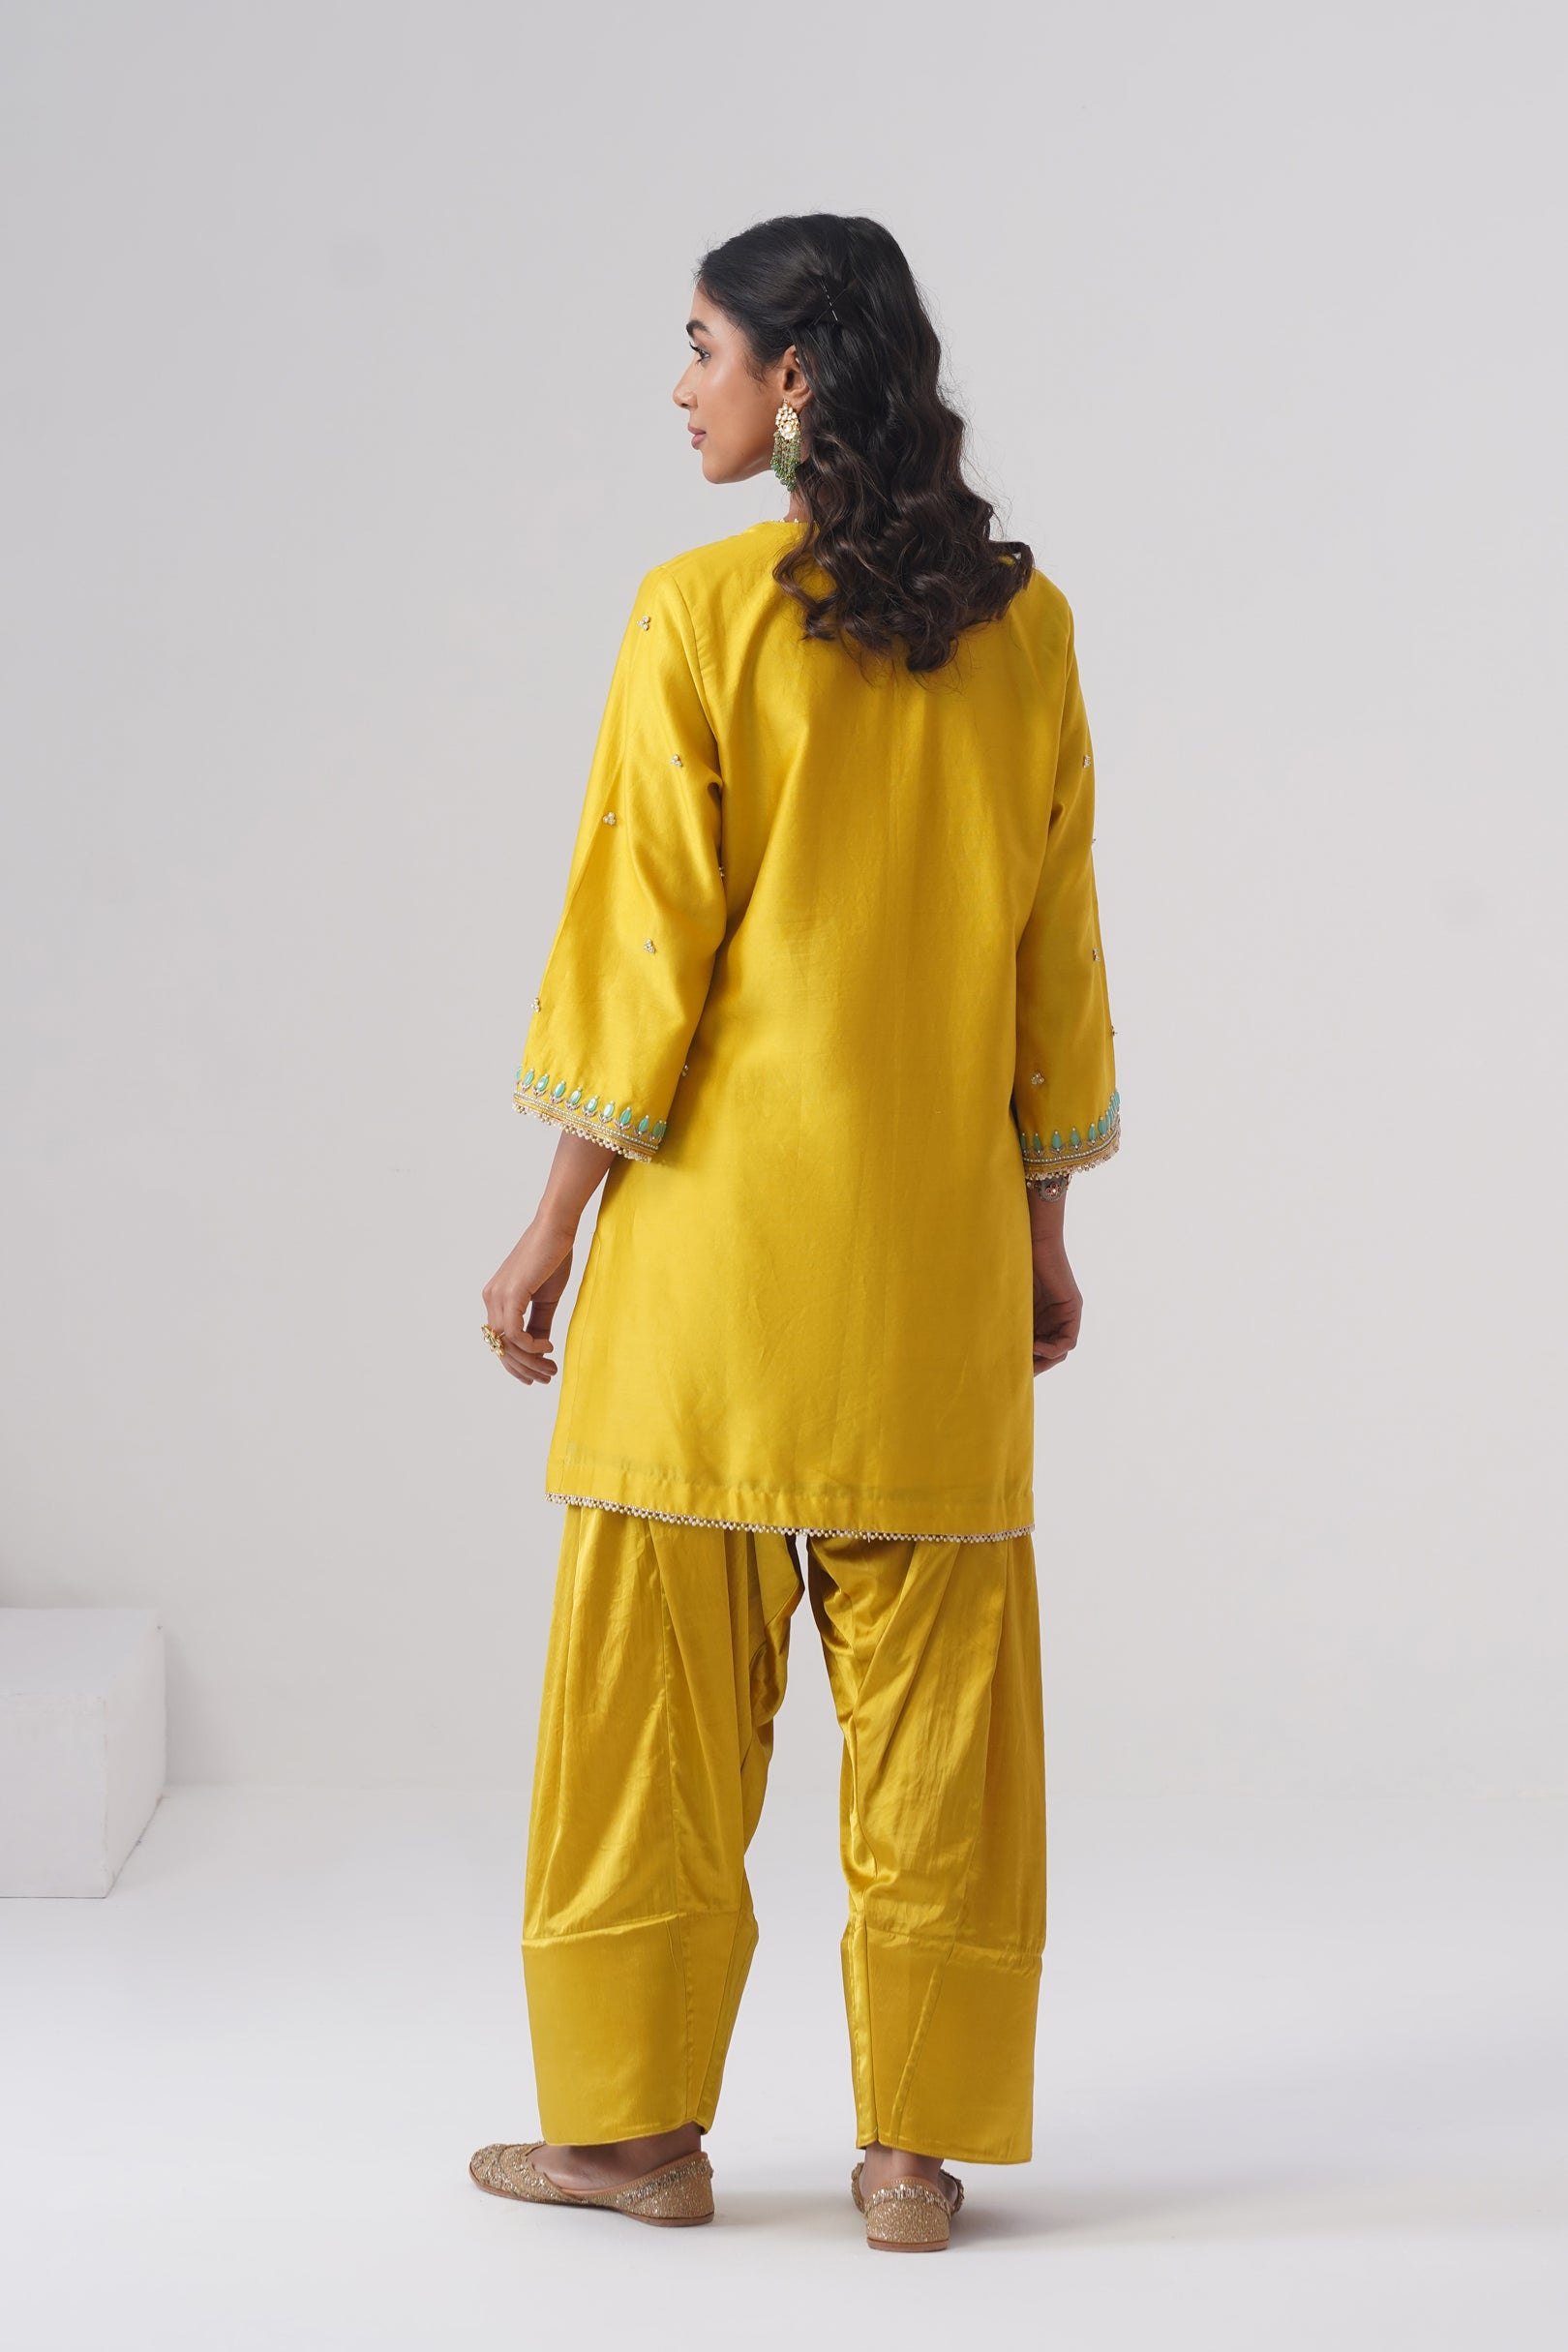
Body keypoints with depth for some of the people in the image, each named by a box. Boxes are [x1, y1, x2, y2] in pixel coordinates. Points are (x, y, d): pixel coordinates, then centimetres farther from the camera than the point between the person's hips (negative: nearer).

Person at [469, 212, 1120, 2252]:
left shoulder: (701, 615, -9)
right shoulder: (1026, 626, 4)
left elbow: (648, 946, -9)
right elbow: (1055, 956, 7)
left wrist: (554, 1231, -2)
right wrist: (1047, 1229, 15)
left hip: (719, 1228, -4)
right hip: (941, 1242, 4)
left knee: (668, 1687, 7)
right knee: (932, 1700, 8)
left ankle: (642, 2122, 16)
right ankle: (918, 2144, 14)